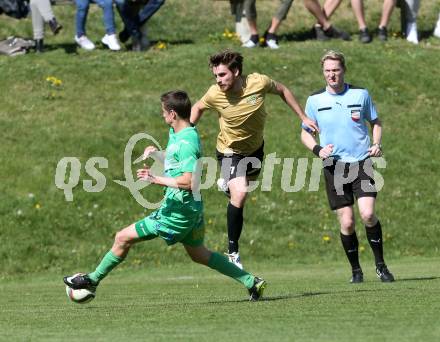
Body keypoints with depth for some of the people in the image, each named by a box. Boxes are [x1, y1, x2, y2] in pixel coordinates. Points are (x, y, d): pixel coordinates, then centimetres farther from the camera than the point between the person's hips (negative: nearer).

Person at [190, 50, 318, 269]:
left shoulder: (259, 83, -24)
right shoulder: (215, 95, -25)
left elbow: (282, 90, -3)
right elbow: (198, 108, -2)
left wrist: (303, 117, 1)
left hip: (255, 147, 4)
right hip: (231, 151, -4)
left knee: (247, 183, 29)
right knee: (239, 194, -24)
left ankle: (228, 183, 66)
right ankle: (233, 252, -13)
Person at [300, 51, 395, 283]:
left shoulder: (361, 94, 3)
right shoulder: (315, 100, 3)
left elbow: (375, 122, 16)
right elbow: (305, 133, 12)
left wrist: (377, 144, -2)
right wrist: (317, 149, -7)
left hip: (362, 163, -1)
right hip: (334, 166, 1)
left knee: (367, 214, -16)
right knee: (346, 222, -4)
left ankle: (380, 265, 1)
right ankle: (356, 270, 14)